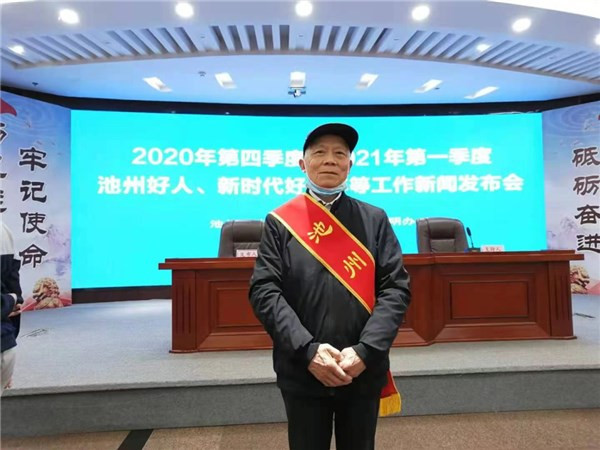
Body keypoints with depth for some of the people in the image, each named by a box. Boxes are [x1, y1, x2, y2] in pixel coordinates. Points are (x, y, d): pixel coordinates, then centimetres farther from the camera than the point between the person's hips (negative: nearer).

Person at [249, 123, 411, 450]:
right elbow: (264, 292, -8)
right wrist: (307, 350, -18)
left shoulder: (374, 220, 1)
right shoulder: (279, 222, -2)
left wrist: (365, 352, -14)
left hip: (363, 373, 2)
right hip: (301, 374, -1)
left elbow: (396, 288, -4)